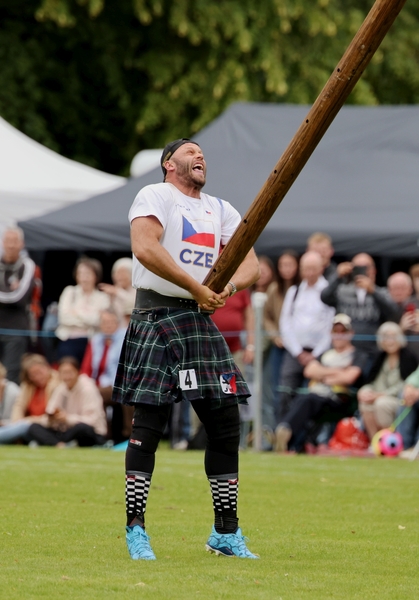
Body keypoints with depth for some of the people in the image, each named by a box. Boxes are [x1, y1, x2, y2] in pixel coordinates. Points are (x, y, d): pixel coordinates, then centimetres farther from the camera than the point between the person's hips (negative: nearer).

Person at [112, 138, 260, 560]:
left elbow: (249, 262, 12)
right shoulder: (155, 196, -1)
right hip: (156, 320, -6)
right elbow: (145, 247, -19)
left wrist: (230, 286, -11)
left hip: (202, 322, 6)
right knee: (147, 426, -8)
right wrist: (196, 288, -18)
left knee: (226, 423, 4)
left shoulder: (220, 209, 19)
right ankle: (135, 530, -1)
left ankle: (226, 533, 13)